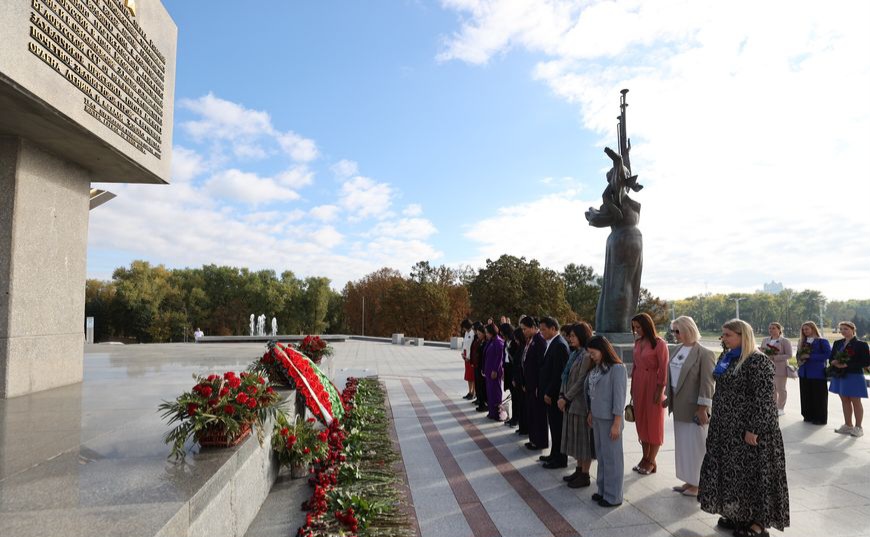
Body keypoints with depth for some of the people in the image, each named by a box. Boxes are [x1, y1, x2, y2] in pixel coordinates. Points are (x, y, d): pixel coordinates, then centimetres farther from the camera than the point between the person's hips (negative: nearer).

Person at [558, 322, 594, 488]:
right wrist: (562, 395, 2)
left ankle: (585, 475, 14)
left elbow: (580, 382, -19)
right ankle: (579, 469, 29)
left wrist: (566, 398, -14)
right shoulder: (574, 354, 10)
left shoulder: (586, 356, -17)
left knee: (583, 437, 3)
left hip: (581, 403, -9)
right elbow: (566, 376, 11)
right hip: (570, 403, 9)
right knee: (575, 437, 16)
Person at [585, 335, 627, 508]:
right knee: (601, 455, 15)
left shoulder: (617, 368, -14)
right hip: (597, 418, 7)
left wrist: (616, 424, -16)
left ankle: (613, 496, 14)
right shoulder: (597, 368, 9)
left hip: (609, 420, -7)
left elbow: (619, 397, -15)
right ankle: (603, 490, 26)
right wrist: (591, 412, 14)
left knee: (611, 457, 3)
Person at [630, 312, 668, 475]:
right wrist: (632, 387, 11)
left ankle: (651, 462, 14)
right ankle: (645, 458, 23)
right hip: (638, 385, 7)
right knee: (641, 421, 12)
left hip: (652, 386, -7)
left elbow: (663, 369, -13)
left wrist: (659, 391, -14)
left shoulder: (659, 343, -13)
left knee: (654, 423, 4)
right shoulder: (638, 342, 7)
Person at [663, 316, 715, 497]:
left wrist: (703, 408, -19)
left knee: (695, 445, 4)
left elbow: (707, 383, -18)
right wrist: (669, 398, 16)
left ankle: (697, 484, 18)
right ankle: (688, 481, 29)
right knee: (682, 444, 16)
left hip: (693, 408, -8)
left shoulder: (704, 354, -15)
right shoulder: (676, 350, 8)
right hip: (679, 407, 8)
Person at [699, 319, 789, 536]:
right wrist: (716, 419, 17)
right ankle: (739, 515, 28)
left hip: (748, 429, -8)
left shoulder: (758, 361, -16)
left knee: (754, 472, 3)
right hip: (727, 427, 8)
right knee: (733, 471, 15)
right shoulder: (728, 358, 9)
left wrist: (753, 429, -21)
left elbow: (763, 399, -19)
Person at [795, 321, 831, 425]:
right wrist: (799, 361, -2)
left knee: (818, 396, 0)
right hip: (804, 373, 6)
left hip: (817, 373, -6)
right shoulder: (802, 342, 12)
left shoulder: (822, 341, -6)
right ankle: (808, 416, 21)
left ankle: (820, 418, 9)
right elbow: (799, 354, 19)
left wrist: (810, 356, -18)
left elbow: (827, 354, -16)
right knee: (806, 395, 11)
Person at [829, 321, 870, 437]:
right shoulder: (837, 343, 9)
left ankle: (858, 427, 13)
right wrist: (834, 362, -9)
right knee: (845, 401, 11)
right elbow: (831, 358, 14)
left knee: (855, 402, 3)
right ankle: (848, 426, 20)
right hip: (839, 376, 6)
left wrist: (847, 365, -19)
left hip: (854, 376, -6)